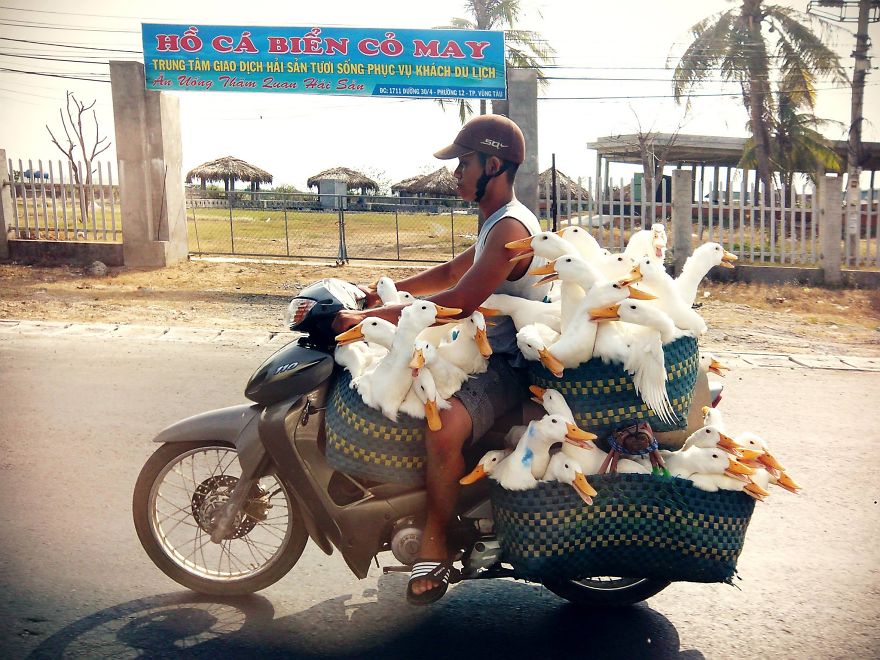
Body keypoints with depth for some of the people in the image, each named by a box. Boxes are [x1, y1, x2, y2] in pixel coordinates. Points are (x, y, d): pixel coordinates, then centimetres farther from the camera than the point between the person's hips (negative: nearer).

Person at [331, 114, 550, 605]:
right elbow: (450, 273, 24)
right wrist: (384, 292, 13)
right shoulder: (498, 222, 15)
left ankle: (435, 544, -19)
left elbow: (458, 301, -29)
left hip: (508, 366, -11)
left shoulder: (510, 227, -20)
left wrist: (368, 318, -29)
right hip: (489, 352, 11)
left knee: (445, 424, -37)